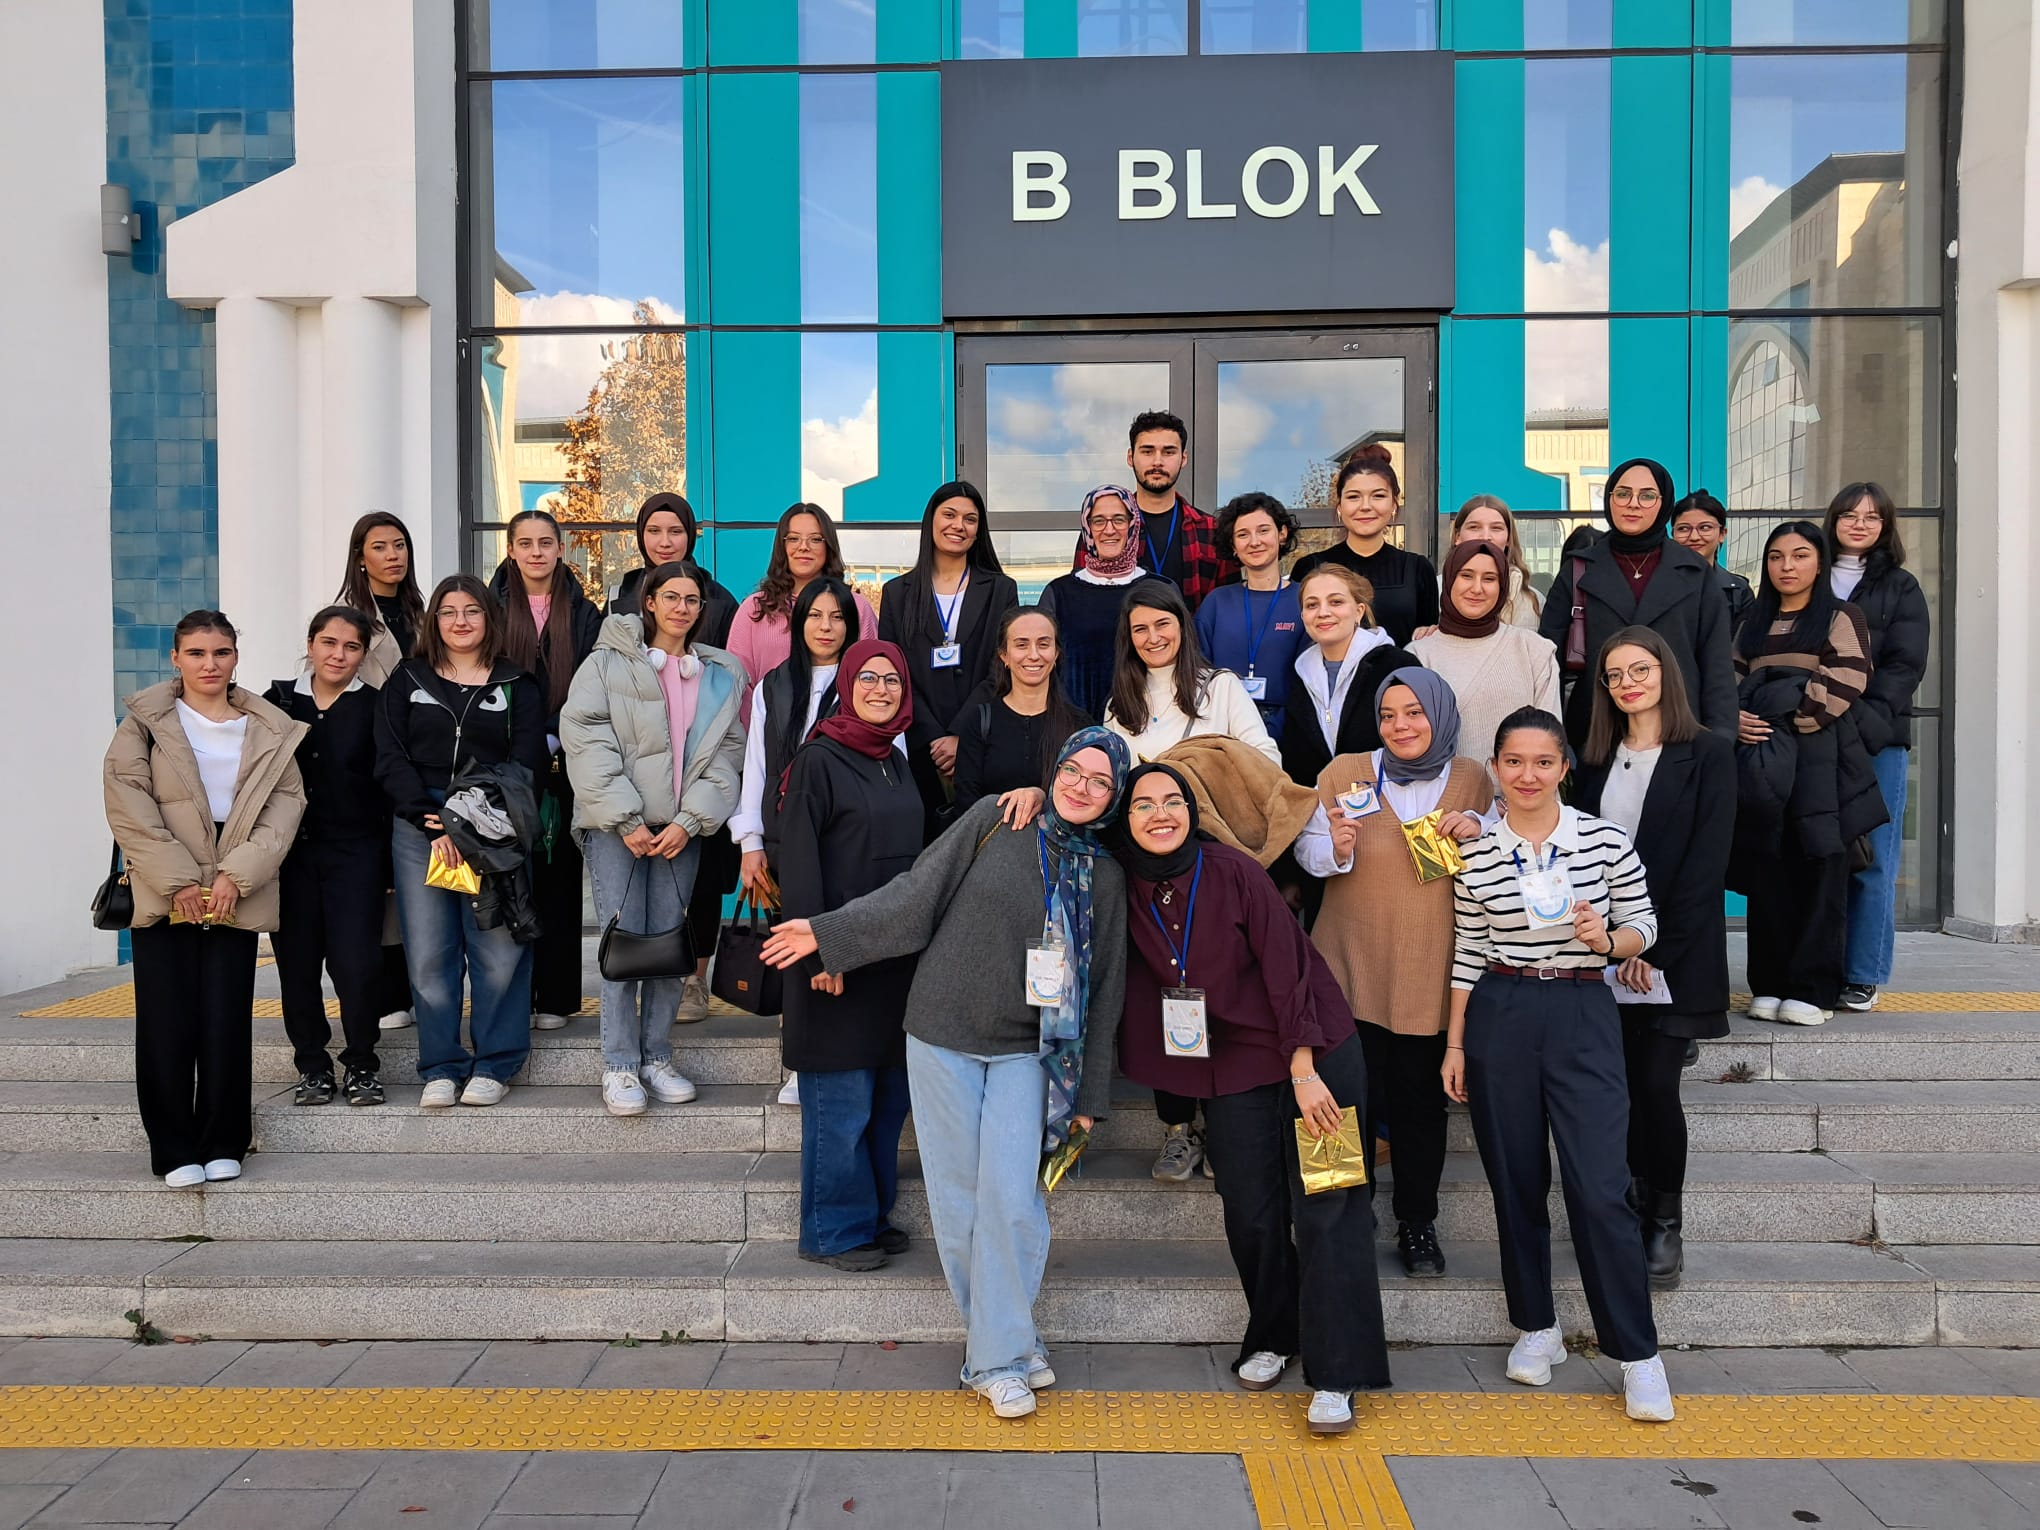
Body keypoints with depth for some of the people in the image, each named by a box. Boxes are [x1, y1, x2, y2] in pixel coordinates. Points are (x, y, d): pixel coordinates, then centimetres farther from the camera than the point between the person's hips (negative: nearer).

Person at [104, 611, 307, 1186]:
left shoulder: (269, 730, 10)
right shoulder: (145, 721, 6)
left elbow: (286, 802, 1)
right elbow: (128, 804, -3)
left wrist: (238, 875, -11)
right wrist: (177, 882, -12)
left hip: (237, 895, 1)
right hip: (164, 895, -1)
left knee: (228, 1023, 0)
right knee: (169, 1024, -1)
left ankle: (223, 1144, 12)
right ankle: (175, 1150, 10)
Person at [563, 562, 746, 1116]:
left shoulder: (720, 674, 13)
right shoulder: (609, 661, 4)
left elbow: (726, 752, 8)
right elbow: (585, 739, -5)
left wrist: (691, 819, -6)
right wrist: (626, 820, -11)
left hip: (682, 826, 3)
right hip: (616, 825, -3)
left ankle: (657, 1058, 15)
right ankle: (619, 1066, 3)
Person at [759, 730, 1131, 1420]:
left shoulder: (1106, 878, 5)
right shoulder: (993, 821, -2)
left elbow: (1103, 992, 8)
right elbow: (915, 897, 0)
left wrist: (1090, 1092, 8)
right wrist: (827, 932, -3)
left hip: (1026, 1052, 1)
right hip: (943, 1035, 0)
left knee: (1009, 1198, -10)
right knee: (957, 1199, 2)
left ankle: (998, 1357, 6)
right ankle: (1003, 1336, 19)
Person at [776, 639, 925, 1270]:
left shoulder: (898, 763, 15)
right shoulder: (818, 759, -8)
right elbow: (796, 858, -13)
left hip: (896, 952, 7)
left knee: (889, 1097, 12)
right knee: (842, 1100, -1)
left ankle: (874, 1215, 25)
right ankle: (836, 1230, 13)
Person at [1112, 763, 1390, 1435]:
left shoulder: (1233, 871, -17)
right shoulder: (1125, 887, -5)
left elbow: (1287, 967, -15)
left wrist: (1305, 1072, -16)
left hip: (1315, 1056, -4)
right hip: (1231, 1068, 4)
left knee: (1326, 1211, -6)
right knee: (1251, 1213, 6)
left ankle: (1335, 1377, 1)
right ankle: (1274, 1337, 30)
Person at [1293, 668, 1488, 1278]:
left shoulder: (1472, 780, 5)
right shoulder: (1346, 772, 1)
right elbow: (1306, 847, 2)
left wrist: (1478, 833, -9)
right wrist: (1335, 850, -20)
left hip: (1430, 974, 1)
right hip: (1354, 969, -1)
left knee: (1421, 1099, 7)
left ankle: (1417, 1223, 24)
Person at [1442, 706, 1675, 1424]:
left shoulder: (1604, 839, -2)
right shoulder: (1476, 853, 2)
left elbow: (1643, 925, 6)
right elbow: (1467, 953, 7)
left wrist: (1605, 939, -17)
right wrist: (1455, 1044, 7)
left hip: (1584, 1017, -2)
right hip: (1500, 1018, 2)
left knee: (1601, 1192, -6)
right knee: (1515, 1184, 9)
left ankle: (1639, 1355, 7)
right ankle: (1537, 1329, 26)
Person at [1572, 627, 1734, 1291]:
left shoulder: (1708, 754, -1)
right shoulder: (1596, 760, 12)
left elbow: (1706, 862, -8)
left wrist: (1654, 948, -12)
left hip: (1676, 957, -3)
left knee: (1656, 1086, -5)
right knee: (1622, 1090, 1)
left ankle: (1666, 1222, 12)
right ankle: (1631, 1215, 15)